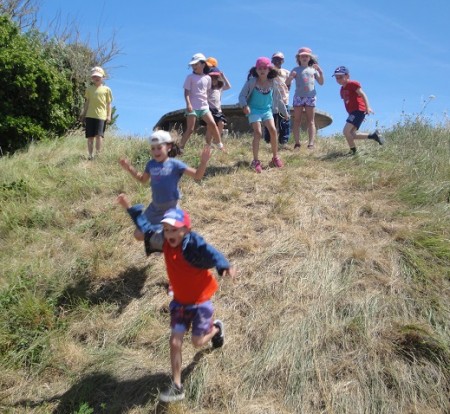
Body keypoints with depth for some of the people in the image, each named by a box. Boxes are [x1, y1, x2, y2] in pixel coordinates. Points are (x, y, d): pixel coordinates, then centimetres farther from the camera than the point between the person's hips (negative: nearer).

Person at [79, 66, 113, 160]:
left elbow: (108, 104, 8)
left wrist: (109, 116, 0)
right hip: (90, 115, 3)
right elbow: (87, 102, 17)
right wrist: (83, 114, 12)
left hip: (101, 115, -2)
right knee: (90, 136, 3)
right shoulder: (89, 88, 14)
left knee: (99, 135, -15)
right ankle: (90, 155, 10)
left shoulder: (106, 89, 8)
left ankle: (98, 154, -7)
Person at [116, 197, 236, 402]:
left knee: (198, 342, 9)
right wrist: (130, 208, 10)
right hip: (180, 300, 5)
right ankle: (176, 387, 15)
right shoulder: (165, 243, -11)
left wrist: (225, 266, -69)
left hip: (200, 301, -5)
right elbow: (147, 229, 6)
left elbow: (211, 253, -47)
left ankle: (216, 328, 43)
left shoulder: (193, 244, -29)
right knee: (175, 341, 1)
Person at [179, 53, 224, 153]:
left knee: (212, 124, -7)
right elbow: (187, 91, -7)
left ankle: (220, 145, 7)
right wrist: (188, 104, -20)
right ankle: (180, 148, 1)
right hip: (192, 107, -3)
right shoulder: (190, 77, -2)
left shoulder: (207, 78, 9)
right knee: (190, 129, -7)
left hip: (204, 106, 3)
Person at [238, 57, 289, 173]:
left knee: (273, 130, -14)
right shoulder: (251, 81, -10)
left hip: (267, 109, 3)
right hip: (254, 110, -3)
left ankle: (275, 157, 4)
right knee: (258, 133, -17)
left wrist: (285, 112, 19)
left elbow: (278, 99, 12)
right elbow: (242, 95, -9)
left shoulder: (273, 83, -1)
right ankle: (256, 161, -8)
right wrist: (245, 105, -29)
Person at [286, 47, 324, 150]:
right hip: (298, 96, -1)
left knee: (310, 121, -1)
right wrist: (291, 77, -19)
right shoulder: (296, 69, 8)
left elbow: (321, 83, 10)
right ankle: (297, 143, -2)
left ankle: (311, 143, -3)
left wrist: (320, 72, -4)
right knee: (297, 121, -3)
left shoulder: (313, 69, 13)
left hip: (311, 96, 1)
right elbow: (287, 83, 1)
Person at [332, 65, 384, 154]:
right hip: (352, 112, 10)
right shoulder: (342, 89, 19)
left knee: (346, 131, -18)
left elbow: (363, 94, -15)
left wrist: (368, 107, -26)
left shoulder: (352, 84, -6)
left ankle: (353, 151, -7)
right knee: (352, 135, 7)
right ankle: (373, 135, 14)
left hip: (359, 110, -10)